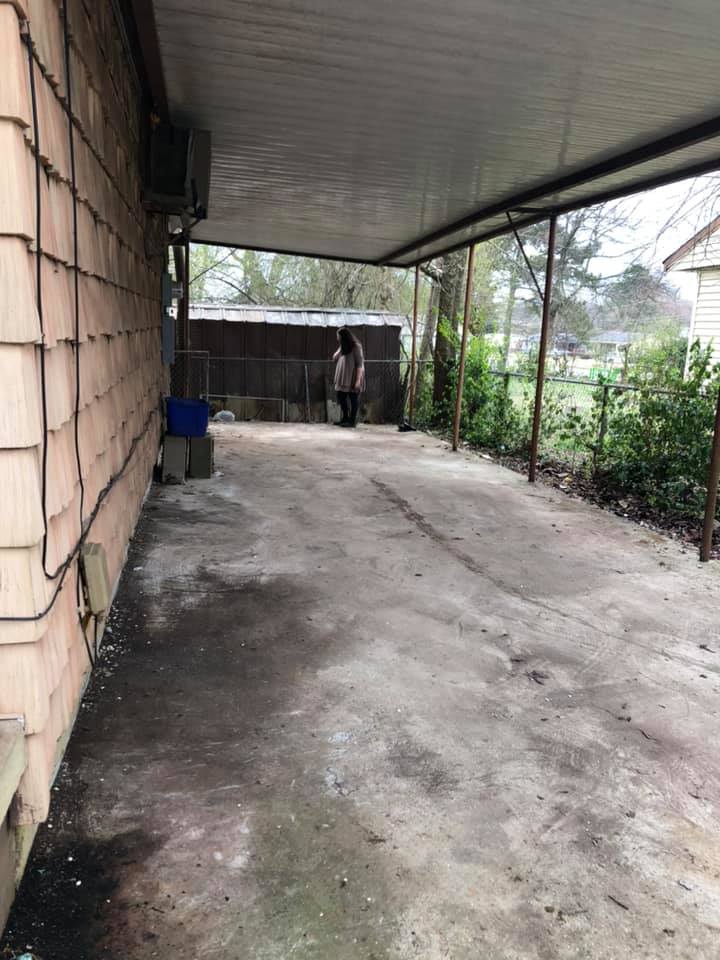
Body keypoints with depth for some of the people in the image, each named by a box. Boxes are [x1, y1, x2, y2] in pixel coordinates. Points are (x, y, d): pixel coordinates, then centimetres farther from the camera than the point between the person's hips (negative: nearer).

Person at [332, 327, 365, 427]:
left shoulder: (356, 347, -12)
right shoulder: (342, 347, 13)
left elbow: (360, 364, -16)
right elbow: (334, 358, 13)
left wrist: (358, 380, -22)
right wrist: (339, 351, -4)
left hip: (352, 379, -8)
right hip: (343, 379, 8)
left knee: (353, 399, 0)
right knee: (341, 397, 11)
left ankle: (352, 421, 7)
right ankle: (345, 418, 24)